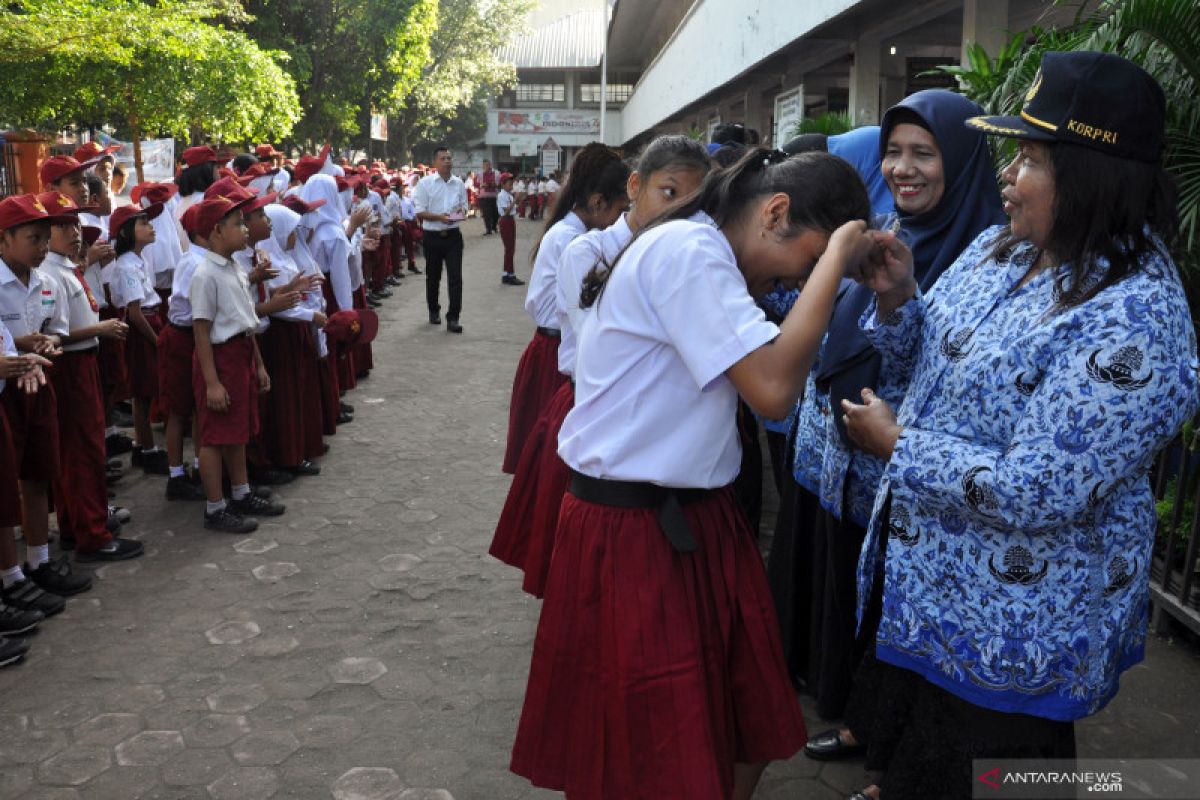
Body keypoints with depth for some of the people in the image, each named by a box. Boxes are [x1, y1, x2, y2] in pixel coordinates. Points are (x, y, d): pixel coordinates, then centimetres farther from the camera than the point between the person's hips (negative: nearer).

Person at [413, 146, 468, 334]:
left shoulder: (459, 184, 6)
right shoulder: (425, 183, -5)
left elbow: (464, 206, 16)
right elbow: (420, 213, -7)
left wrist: (462, 211, -8)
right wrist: (439, 217, -21)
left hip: (453, 236, 2)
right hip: (432, 236, -1)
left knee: (455, 277, -6)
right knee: (433, 276, 14)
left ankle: (453, 318, -3)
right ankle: (434, 311, 33)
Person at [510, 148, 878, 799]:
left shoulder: (706, 257, 13)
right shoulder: (686, 249, -19)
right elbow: (773, 388, -27)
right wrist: (836, 258, -19)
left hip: (696, 520, 10)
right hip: (633, 535, -10)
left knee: (749, 731, 16)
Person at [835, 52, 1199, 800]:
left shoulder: (1133, 318, -27)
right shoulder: (1000, 246, 0)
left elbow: (1036, 494, -29)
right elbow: (933, 359, 12)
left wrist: (894, 444, -19)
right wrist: (898, 296, -8)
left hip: (1008, 626, -8)